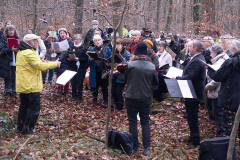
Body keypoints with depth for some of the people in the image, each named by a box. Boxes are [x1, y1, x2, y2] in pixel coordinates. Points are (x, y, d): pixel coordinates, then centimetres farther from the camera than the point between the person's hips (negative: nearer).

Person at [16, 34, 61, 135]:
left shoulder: (21, 52, 13)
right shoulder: (29, 53, -19)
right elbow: (40, 66, -25)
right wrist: (55, 64, -14)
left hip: (22, 85, 10)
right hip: (31, 86, -10)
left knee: (24, 106, 18)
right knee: (34, 109, -2)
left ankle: (21, 127, 25)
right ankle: (27, 129, 0)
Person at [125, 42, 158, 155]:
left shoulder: (130, 65, -14)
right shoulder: (152, 66, -6)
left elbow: (125, 79, 0)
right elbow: (156, 83, 1)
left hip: (131, 97, -2)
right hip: (145, 98, 2)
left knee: (133, 122, 8)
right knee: (145, 122, 11)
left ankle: (134, 147, 11)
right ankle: (147, 148, 6)